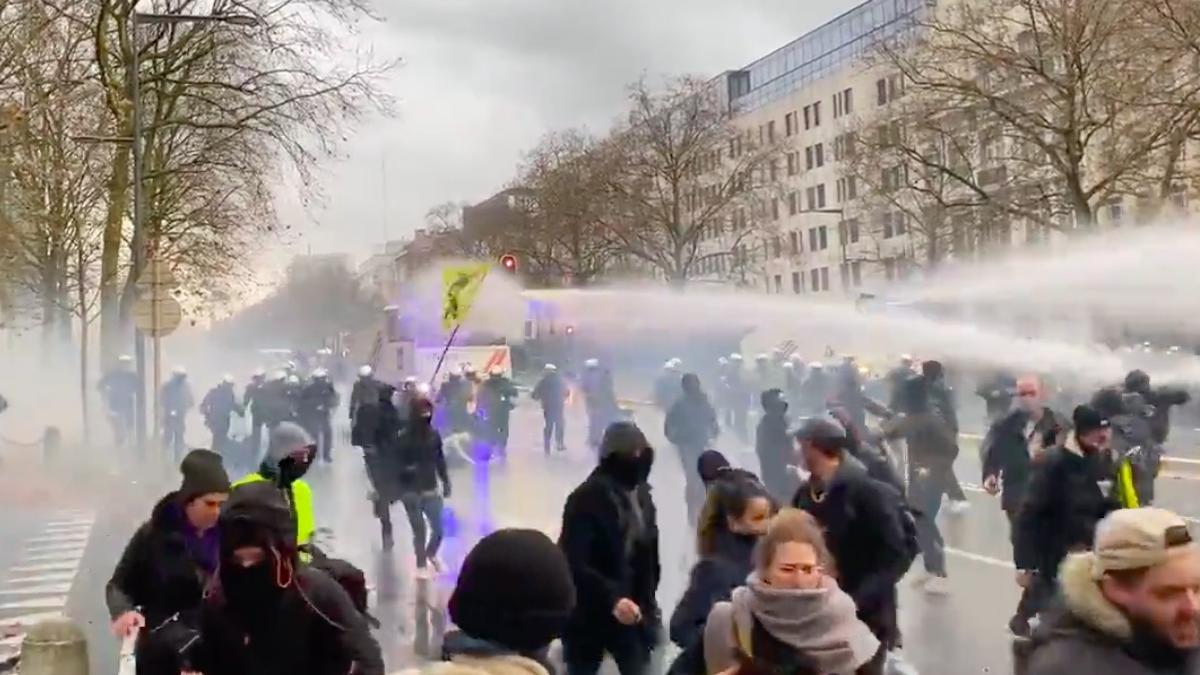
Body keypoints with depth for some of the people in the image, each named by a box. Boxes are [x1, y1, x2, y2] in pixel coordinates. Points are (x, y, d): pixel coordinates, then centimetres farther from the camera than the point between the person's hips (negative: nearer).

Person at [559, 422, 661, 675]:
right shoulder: (586, 499, -18)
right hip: (588, 614, -5)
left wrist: (648, 602, 7)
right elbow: (575, 564, -24)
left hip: (631, 612, 5)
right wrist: (612, 598, -34)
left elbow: (649, 554, 10)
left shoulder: (642, 495, 2)